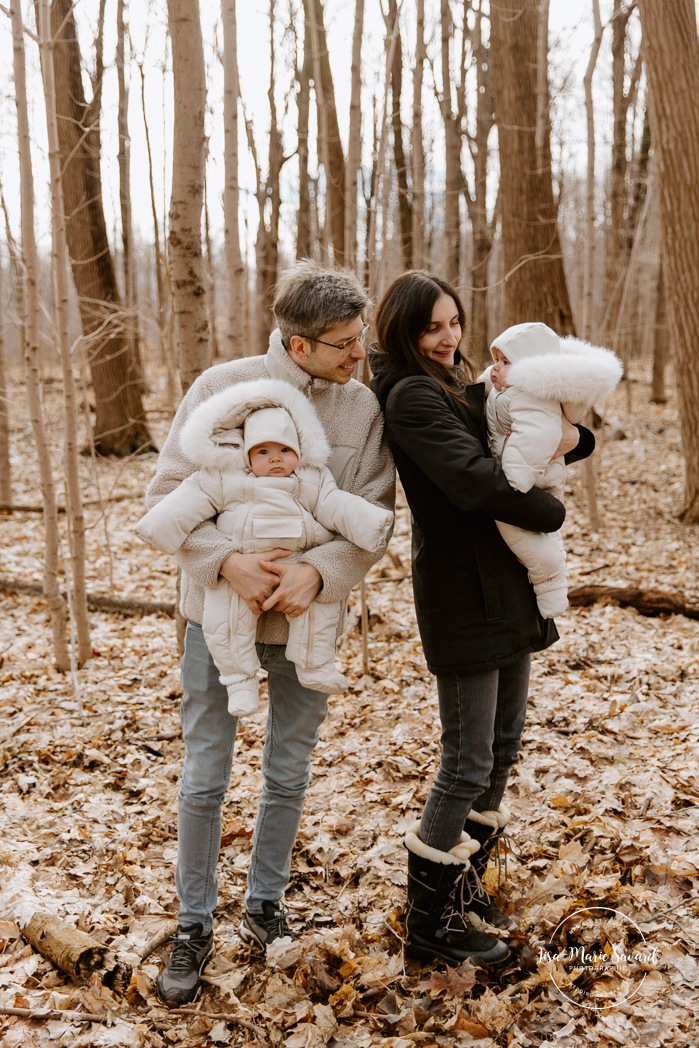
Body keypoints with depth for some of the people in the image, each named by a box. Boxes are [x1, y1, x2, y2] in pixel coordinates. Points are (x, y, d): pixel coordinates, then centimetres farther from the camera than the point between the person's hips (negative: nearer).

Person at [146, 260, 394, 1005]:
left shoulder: (365, 408, -7)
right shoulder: (222, 388, -13)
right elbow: (167, 497, -11)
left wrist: (319, 571, -27)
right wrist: (226, 562, -26)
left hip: (307, 616, 2)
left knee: (289, 774, 16)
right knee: (205, 778, 7)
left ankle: (264, 903, 37)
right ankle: (194, 924, 25)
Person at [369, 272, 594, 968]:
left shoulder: (463, 388, 15)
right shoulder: (413, 396, -13)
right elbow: (473, 479, -26)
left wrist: (572, 436, -7)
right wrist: (552, 512, -11)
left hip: (509, 591, 9)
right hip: (464, 599, -9)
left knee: (502, 750, 16)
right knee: (468, 766, -2)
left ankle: (465, 892, 31)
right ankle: (428, 924, 13)